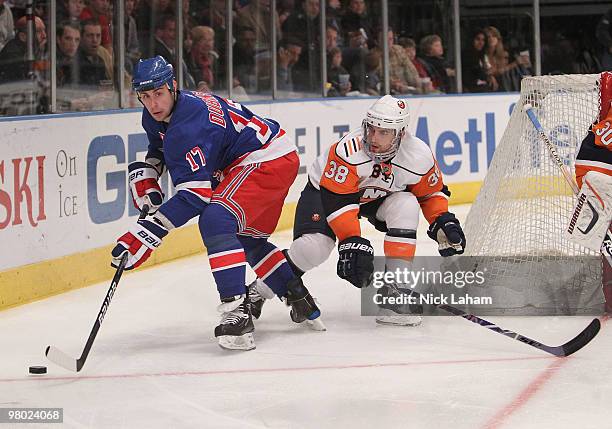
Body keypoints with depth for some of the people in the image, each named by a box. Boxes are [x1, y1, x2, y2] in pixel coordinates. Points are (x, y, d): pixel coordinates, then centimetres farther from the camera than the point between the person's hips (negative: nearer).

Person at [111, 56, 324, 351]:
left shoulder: (189, 125, -30)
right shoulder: (155, 117, 1)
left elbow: (194, 193, -35)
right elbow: (160, 144, 27)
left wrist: (148, 233, -39)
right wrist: (145, 171, 5)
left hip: (269, 159, -12)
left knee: (215, 221, -29)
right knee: (247, 238, 24)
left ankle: (237, 313, -33)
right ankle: (299, 299, 37)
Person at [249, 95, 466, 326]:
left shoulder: (419, 156, -24)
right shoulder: (348, 151, -37)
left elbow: (431, 192, -3)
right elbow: (336, 201, -36)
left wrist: (443, 222, -14)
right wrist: (352, 241, -41)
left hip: (378, 197, 4)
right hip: (326, 189, -4)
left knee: (406, 206, -26)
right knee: (315, 246, -26)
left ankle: (396, 290, -20)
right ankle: (257, 292, -7)